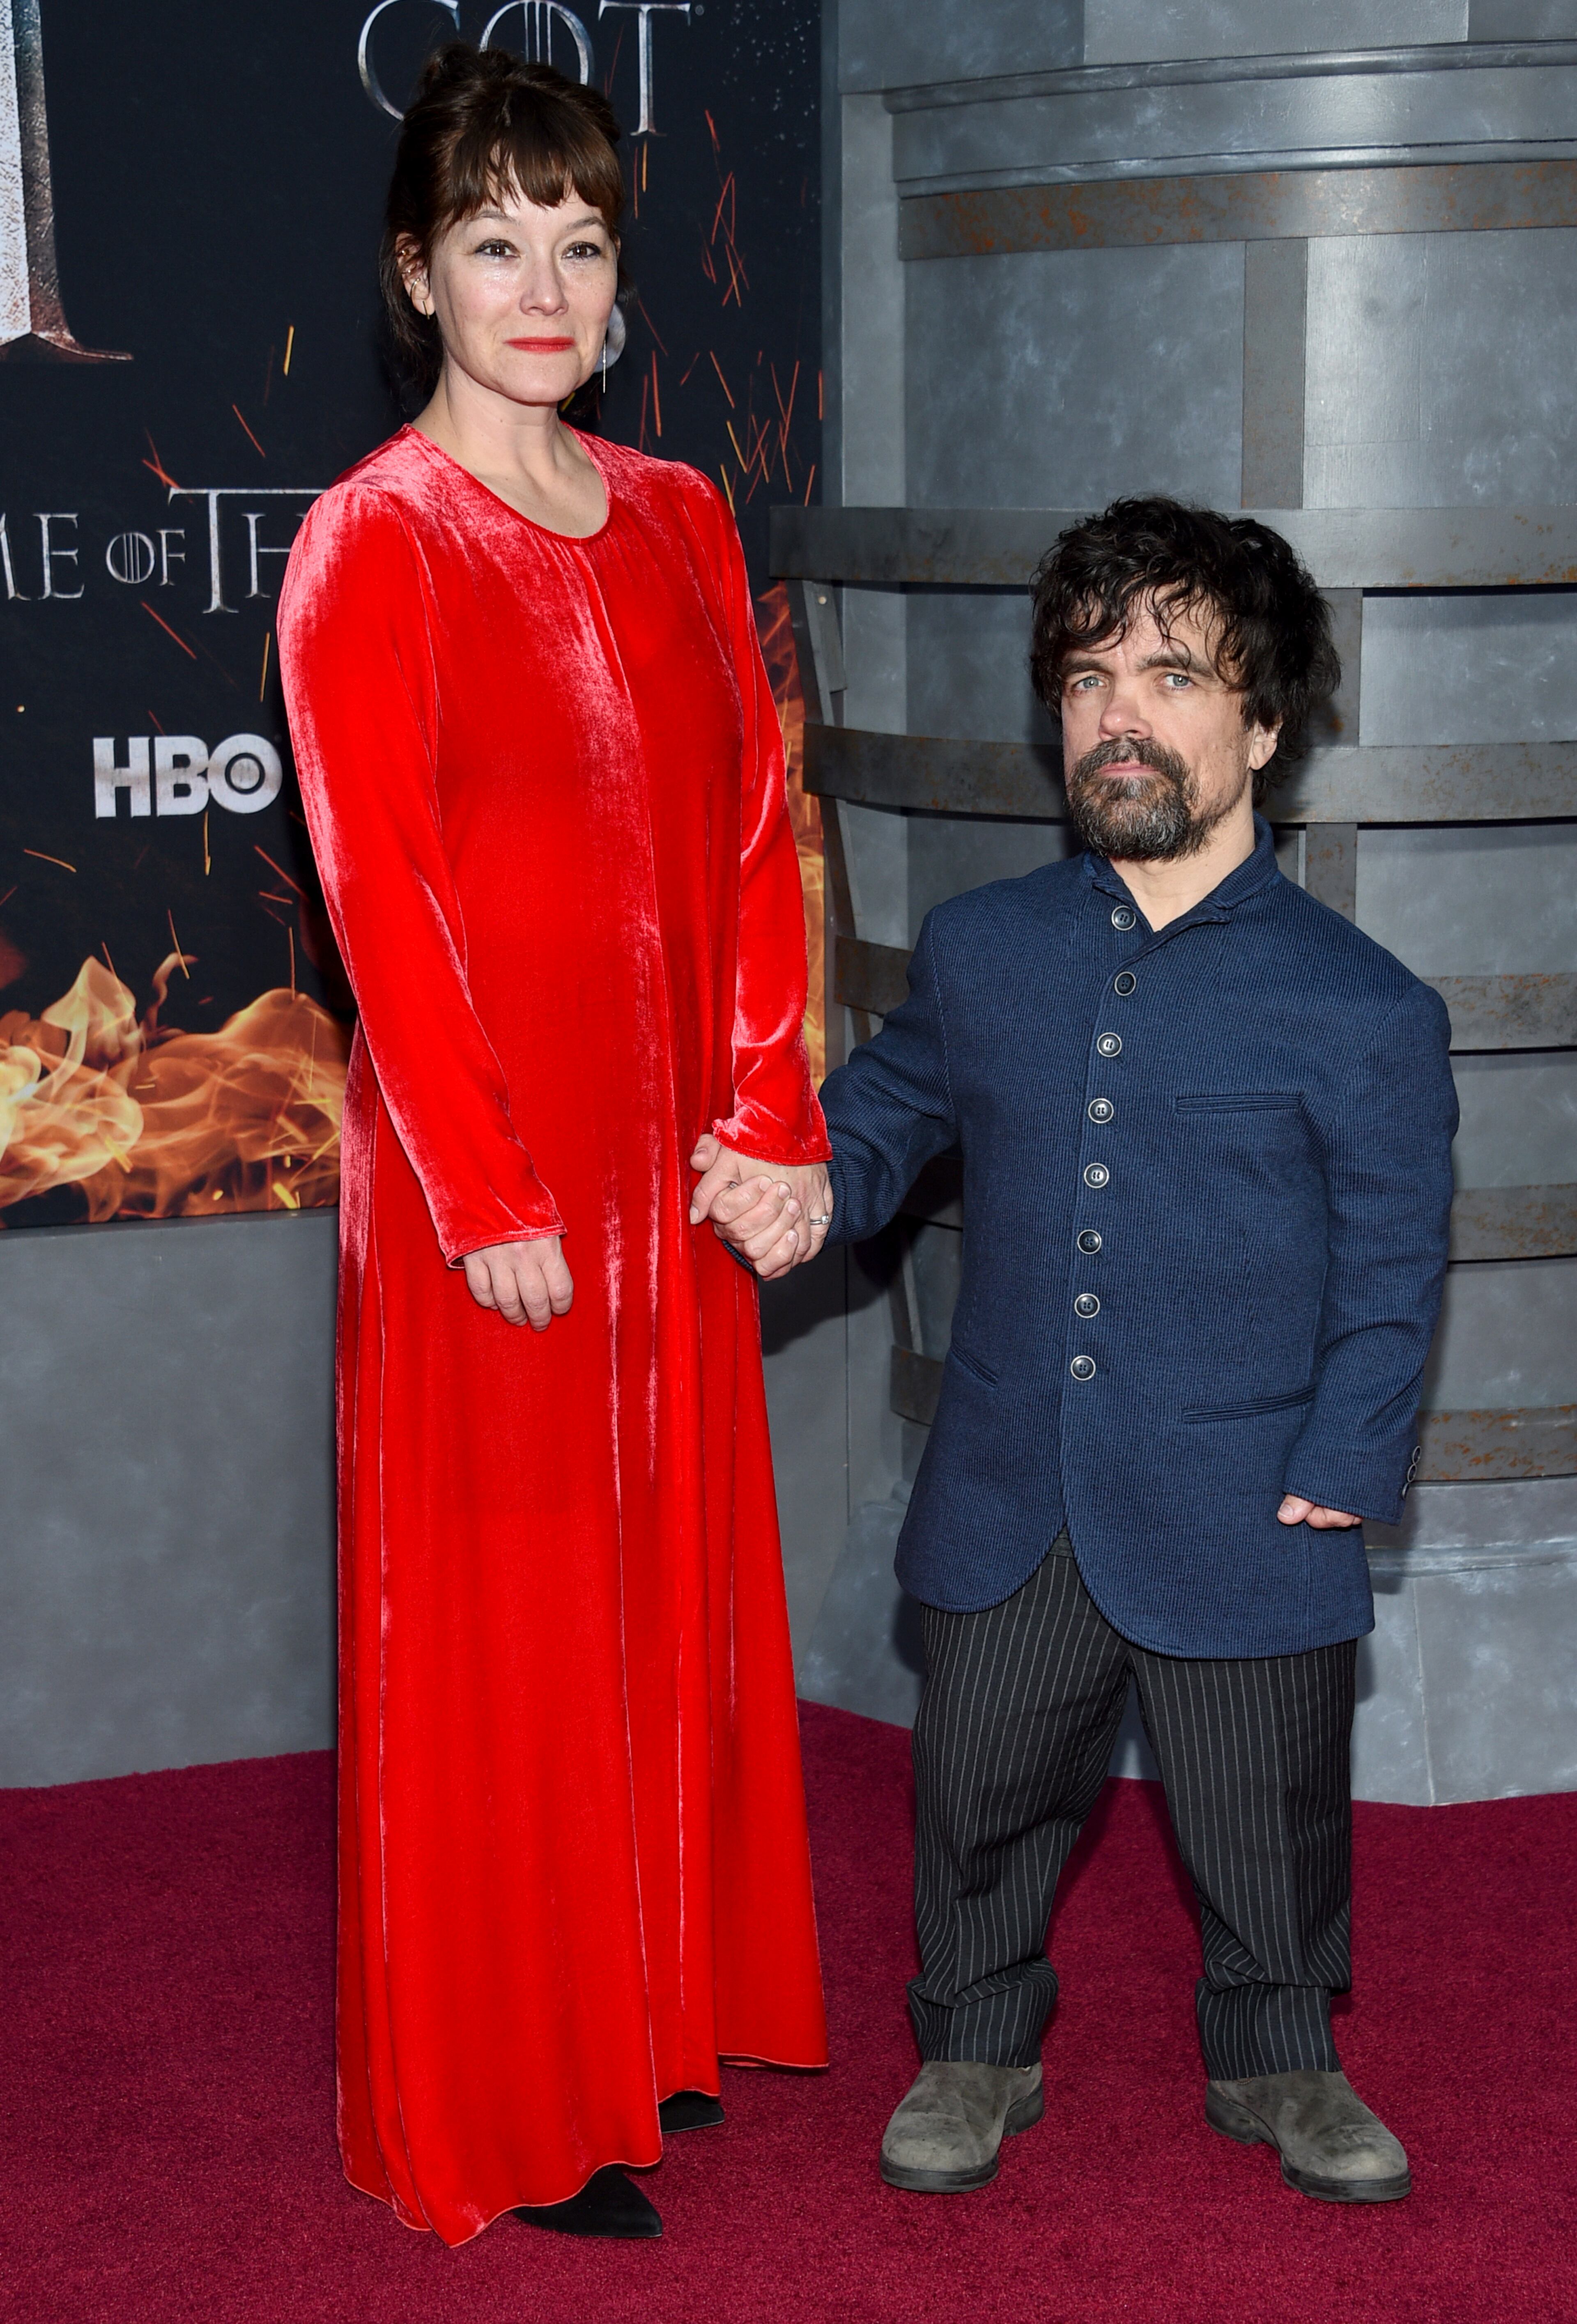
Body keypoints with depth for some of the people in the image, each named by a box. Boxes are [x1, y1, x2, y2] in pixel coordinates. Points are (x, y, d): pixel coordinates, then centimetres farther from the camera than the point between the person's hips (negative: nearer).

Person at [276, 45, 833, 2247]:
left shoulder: (677, 519, 10)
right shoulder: (375, 540, -9)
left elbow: (752, 834, 9)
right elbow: (381, 889, -13)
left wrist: (770, 1116, 1)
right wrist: (485, 1198, -15)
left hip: (674, 1156, 6)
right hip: (478, 1156, -6)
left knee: (673, 1572, 15)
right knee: (497, 1612, 3)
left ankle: (649, 2015, 32)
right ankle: (503, 2107, 16)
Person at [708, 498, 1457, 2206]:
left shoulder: (1364, 1010, -7)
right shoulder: (977, 952, 3)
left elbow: (1389, 1277, -3)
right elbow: (883, 1118, 20)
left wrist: (1333, 1475, -8)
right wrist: (802, 1192, 0)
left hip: (1240, 1526, -2)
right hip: (1007, 1501, 3)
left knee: (1266, 1827, 11)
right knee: (979, 1799, 14)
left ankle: (1277, 2062, 36)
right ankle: (976, 2048, 37)